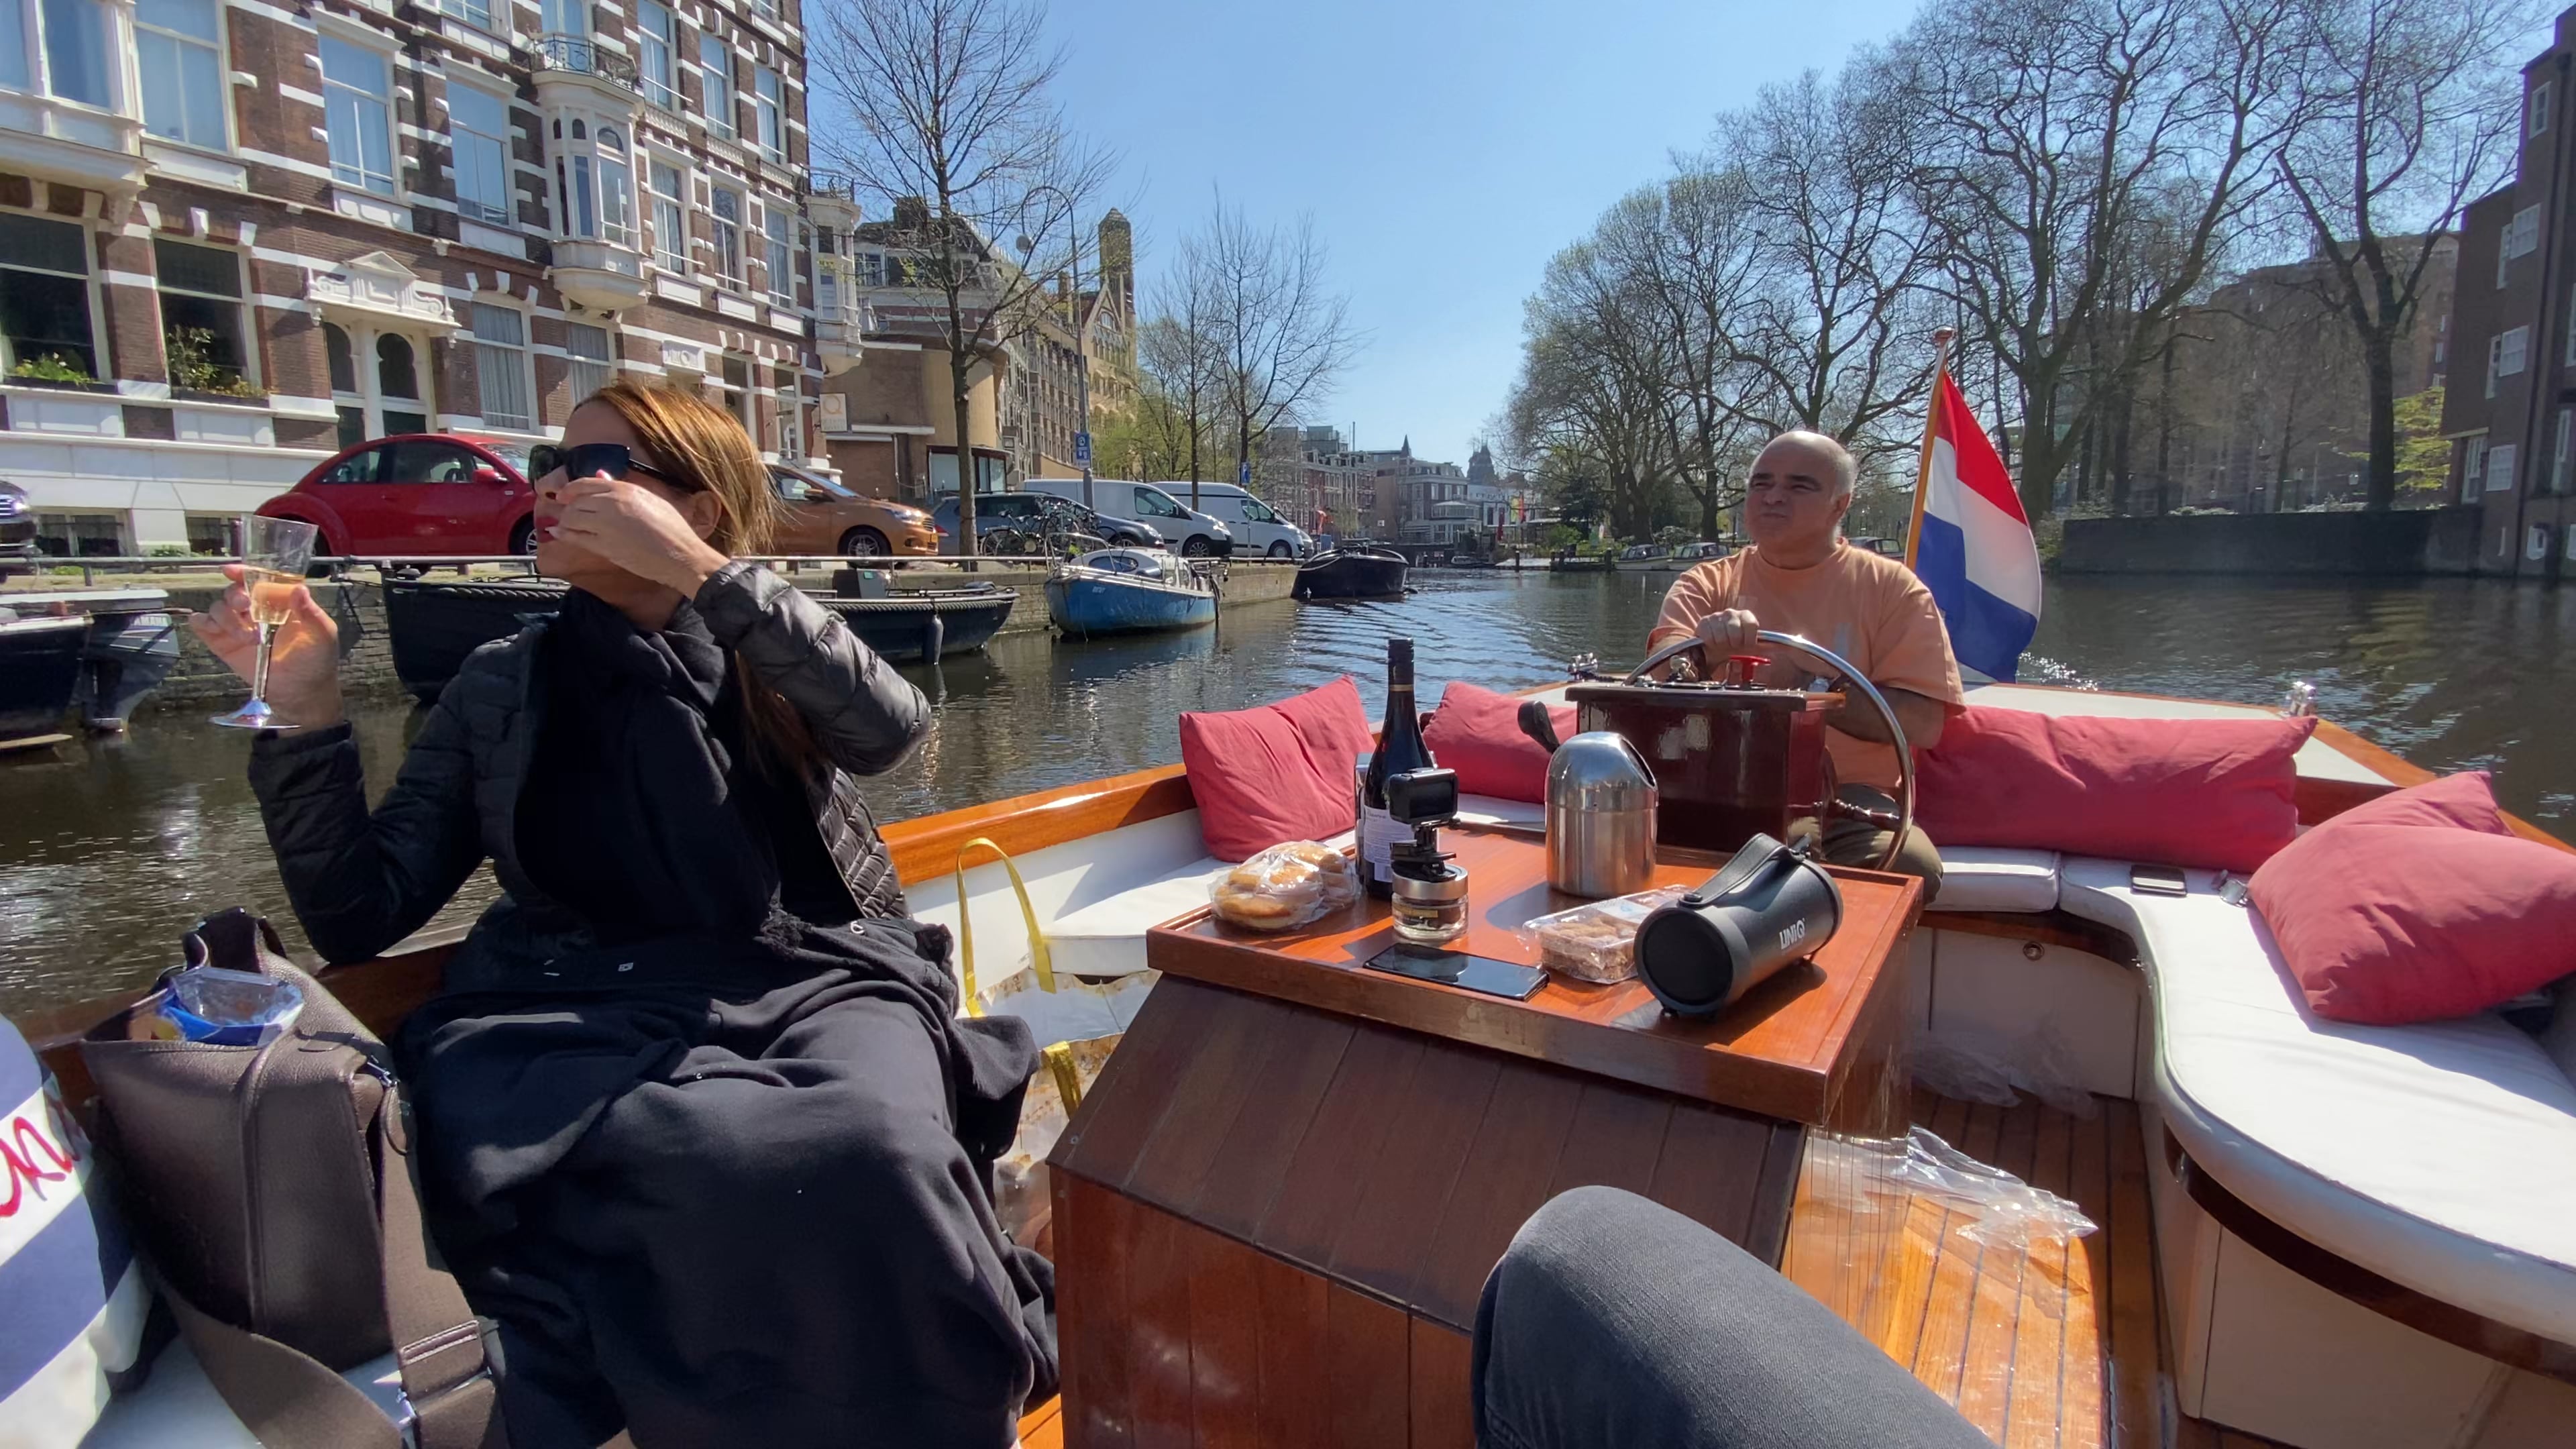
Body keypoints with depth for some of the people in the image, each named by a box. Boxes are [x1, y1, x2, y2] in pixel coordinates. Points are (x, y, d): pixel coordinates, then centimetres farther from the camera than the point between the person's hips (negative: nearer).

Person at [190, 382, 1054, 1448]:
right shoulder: (501, 689, 14)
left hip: (809, 982, 0)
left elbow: (888, 728, -13)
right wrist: (305, 713, -3)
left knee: (876, 1155, -33)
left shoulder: (770, 658, 11)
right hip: (586, 1015, 1)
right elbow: (360, 918, 9)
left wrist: (695, 572, -15)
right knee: (720, 1164, -34)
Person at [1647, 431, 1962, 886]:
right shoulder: (1706, 585, 13)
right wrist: (1703, 654, -24)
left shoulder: (1891, 587, 8)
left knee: (1909, 866, -31)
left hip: (1845, 798, 0)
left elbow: (1923, 723, -2)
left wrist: (1800, 682, -10)